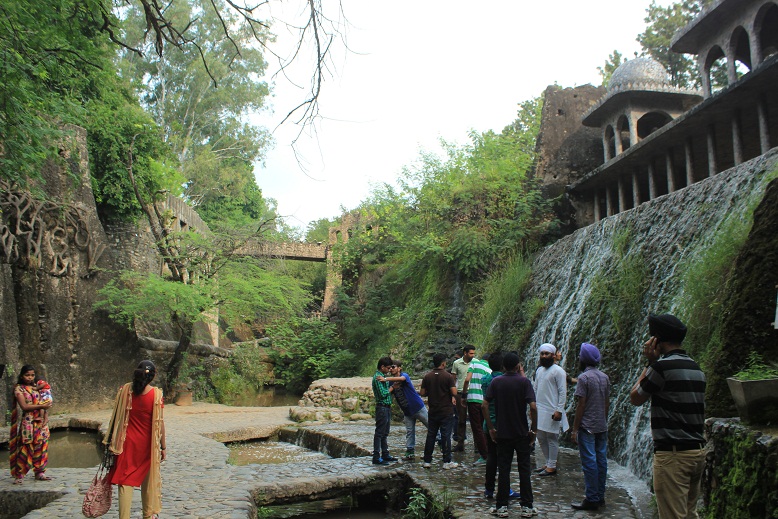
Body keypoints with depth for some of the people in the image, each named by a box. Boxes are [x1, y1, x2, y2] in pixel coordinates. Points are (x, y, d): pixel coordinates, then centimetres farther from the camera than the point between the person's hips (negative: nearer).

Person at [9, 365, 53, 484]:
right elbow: (24, 406, -13)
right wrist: (41, 406, -15)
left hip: (40, 421, 5)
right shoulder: (19, 388, -4)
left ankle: (39, 472, 15)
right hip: (27, 423, -5)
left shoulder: (36, 387, 13)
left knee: (40, 447, 7)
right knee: (26, 448, -6)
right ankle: (19, 475, 2)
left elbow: (44, 401, 17)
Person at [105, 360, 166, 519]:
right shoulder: (156, 394, -12)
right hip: (148, 444, -1)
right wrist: (163, 447, -3)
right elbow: (159, 423, -11)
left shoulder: (125, 390, -6)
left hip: (127, 442, 1)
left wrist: (111, 441, 10)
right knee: (149, 479, 16)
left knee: (125, 481, 7)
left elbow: (116, 417, -1)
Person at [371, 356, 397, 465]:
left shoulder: (383, 376, 14)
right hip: (382, 407, -10)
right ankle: (376, 457, -2)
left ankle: (385, 454, 25)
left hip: (387, 407, 10)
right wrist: (390, 389, -6)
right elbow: (383, 394, -21)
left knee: (384, 433, 16)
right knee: (379, 433, -5)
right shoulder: (377, 377, -17)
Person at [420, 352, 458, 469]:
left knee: (430, 435, 10)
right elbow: (454, 392, -16)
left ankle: (427, 461, 13)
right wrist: (453, 398, 6)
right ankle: (447, 462, 6)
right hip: (446, 411, -4)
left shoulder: (427, 377, 1)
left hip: (433, 411, 4)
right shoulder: (448, 376, -10)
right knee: (446, 436, 2)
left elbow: (422, 393, 1)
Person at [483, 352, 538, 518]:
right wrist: (533, 429, -6)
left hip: (502, 433, 2)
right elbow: (533, 407, -17)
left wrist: (491, 428, 2)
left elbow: (484, 406, -6)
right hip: (522, 433, -1)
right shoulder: (524, 381, -8)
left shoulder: (496, 382, -1)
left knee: (503, 470, 7)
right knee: (524, 469, 8)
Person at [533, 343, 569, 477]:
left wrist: (559, 410, -18)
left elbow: (563, 392, -13)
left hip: (551, 411, -8)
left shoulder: (558, 371, -10)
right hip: (539, 410, 8)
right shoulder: (539, 370, 13)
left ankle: (552, 467, 8)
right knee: (541, 438, 12)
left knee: (552, 439, 0)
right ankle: (548, 463, 24)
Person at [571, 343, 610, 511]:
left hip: (587, 427, -7)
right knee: (601, 461, 11)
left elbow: (581, 405, -14)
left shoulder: (584, 377, -13)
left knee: (589, 463, -3)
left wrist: (575, 429, -10)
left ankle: (591, 499, 0)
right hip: (602, 427, 7)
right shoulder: (605, 377, 8)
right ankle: (600, 497, 18)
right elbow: (607, 403, 12)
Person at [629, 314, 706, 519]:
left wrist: (649, 363, -1)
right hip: (697, 452, 9)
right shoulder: (696, 368, 11)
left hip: (673, 455, -9)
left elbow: (635, 399, -3)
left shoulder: (662, 366, -15)